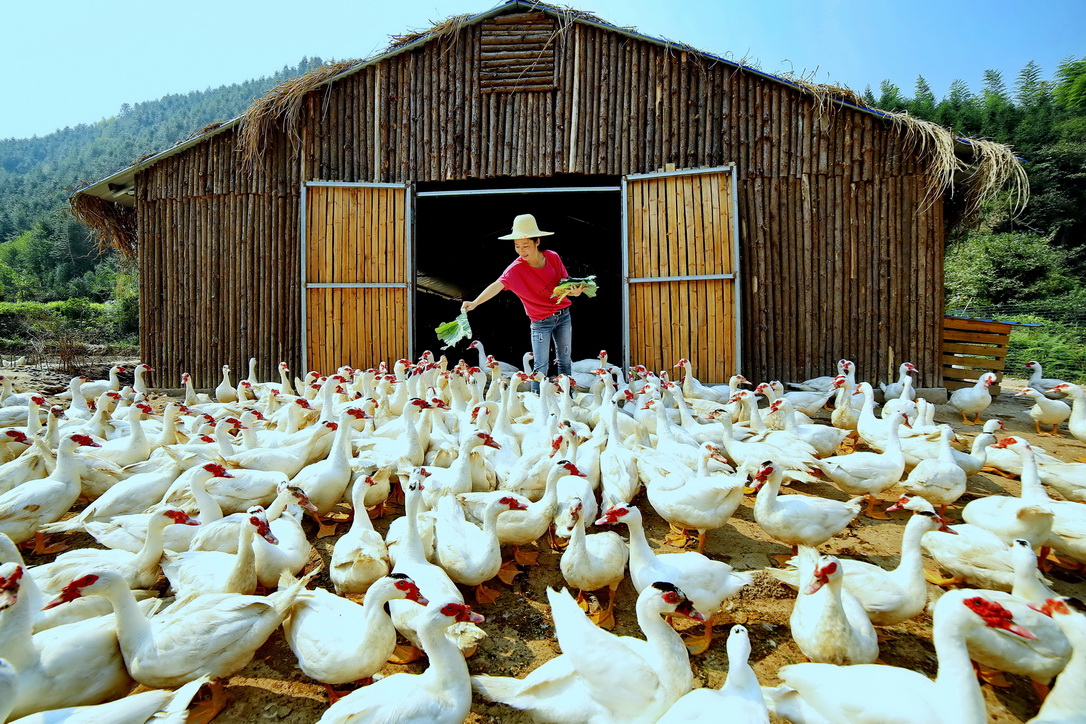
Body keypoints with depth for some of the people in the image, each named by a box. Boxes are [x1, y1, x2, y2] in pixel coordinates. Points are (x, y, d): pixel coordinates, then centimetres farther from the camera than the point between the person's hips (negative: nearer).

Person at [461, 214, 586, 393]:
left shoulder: (553, 257, -8)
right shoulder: (515, 269, -20)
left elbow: (565, 282, 2)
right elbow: (497, 285, -35)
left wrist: (573, 291, -21)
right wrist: (475, 302, -51)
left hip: (563, 315, 4)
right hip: (540, 321, -4)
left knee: (565, 360, 16)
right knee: (541, 366, -7)